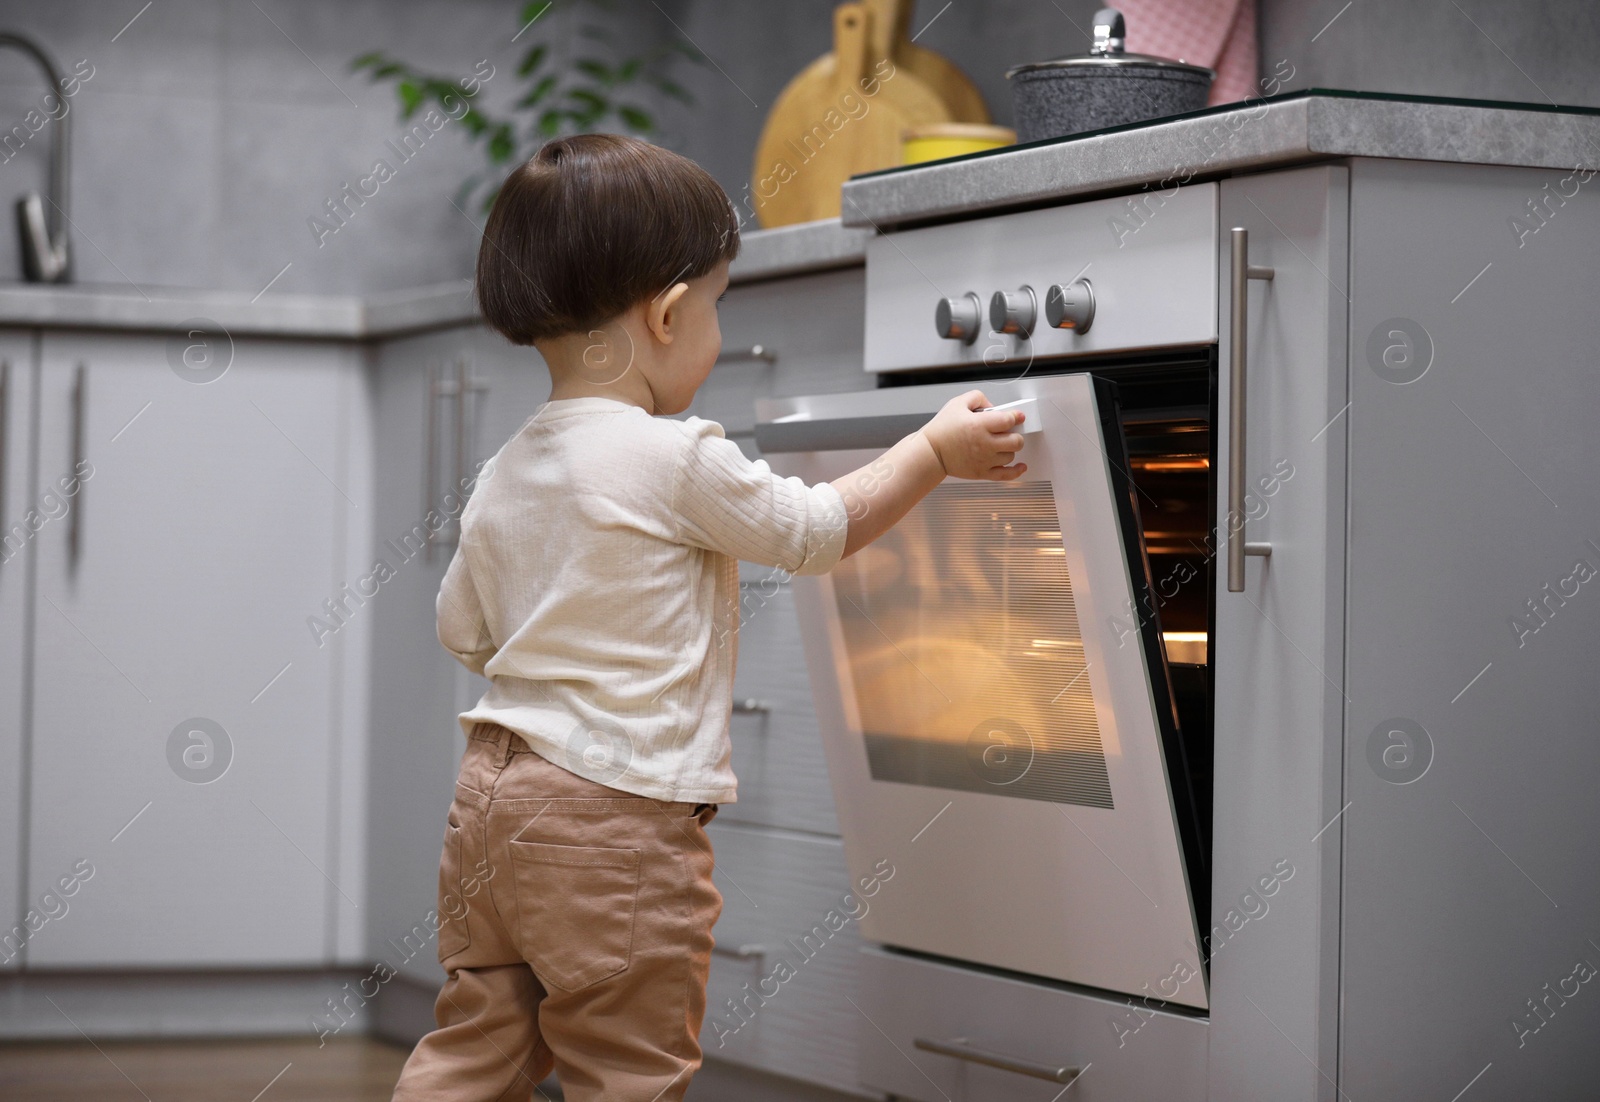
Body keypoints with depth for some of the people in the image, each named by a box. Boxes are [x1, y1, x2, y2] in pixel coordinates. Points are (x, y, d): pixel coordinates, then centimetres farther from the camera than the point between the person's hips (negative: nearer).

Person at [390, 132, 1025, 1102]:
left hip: (494, 793, 8)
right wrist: (938, 450, 8)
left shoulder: (506, 476, 8)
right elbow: (819, 531, -3)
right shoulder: (679, 460, -13)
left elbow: (464, 629, 17)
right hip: (617, 815, -7)